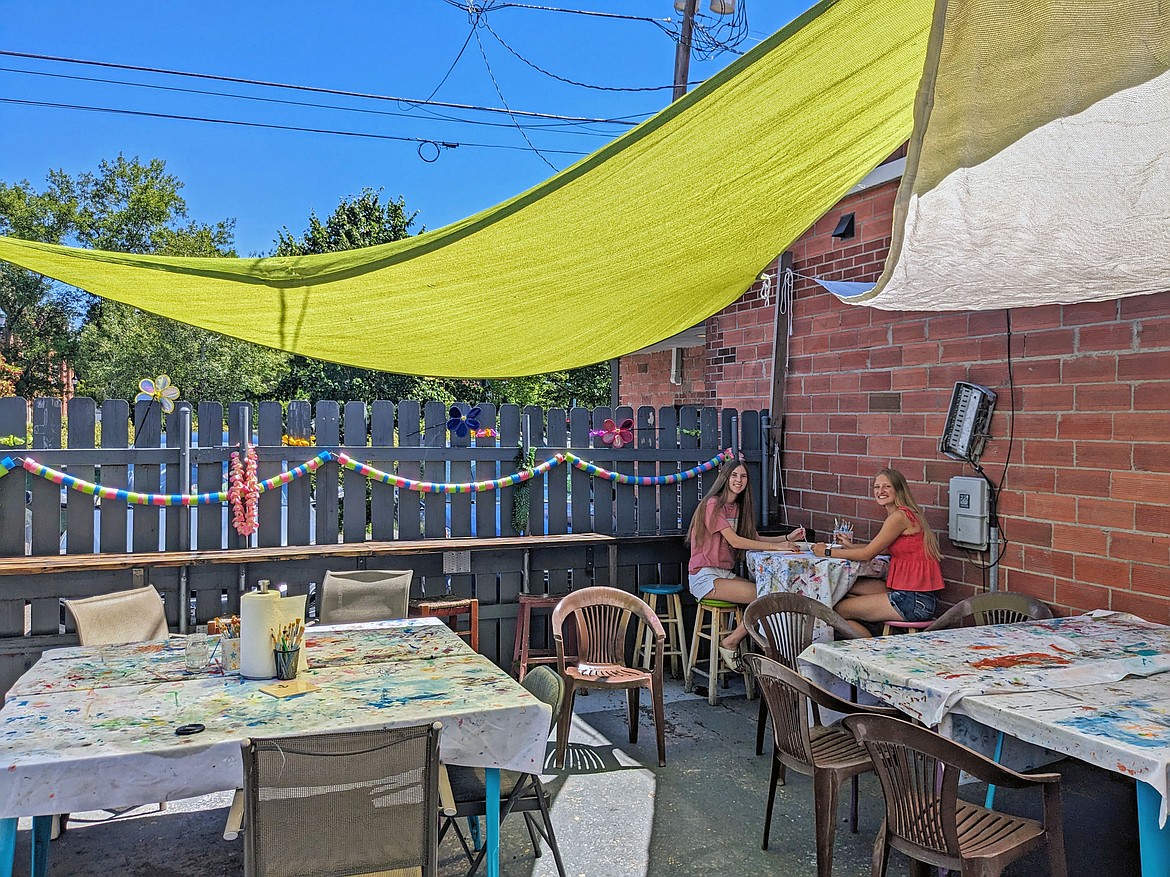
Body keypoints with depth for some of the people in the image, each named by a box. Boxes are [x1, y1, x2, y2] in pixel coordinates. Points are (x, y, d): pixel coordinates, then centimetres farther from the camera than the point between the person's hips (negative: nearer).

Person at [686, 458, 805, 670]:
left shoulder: (738, 507, 16)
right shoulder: (713, 504, -11)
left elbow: (754, 538, 12)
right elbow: (735, 541, -18)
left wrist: (787, 538, -1)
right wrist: (777, 547, -18)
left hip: (725, 573, 8)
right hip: (705, 577, -8)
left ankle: (732, 642, -3)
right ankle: (730, 643, -6)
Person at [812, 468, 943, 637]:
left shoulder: (900, 516, -15)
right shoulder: (906, 514, 15)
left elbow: (867, 554, -13)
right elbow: (884, 549, 21)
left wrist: (828, 552, -3)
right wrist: (851, 546, 15)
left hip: (914, 601, -10)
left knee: (839, 610, -6)